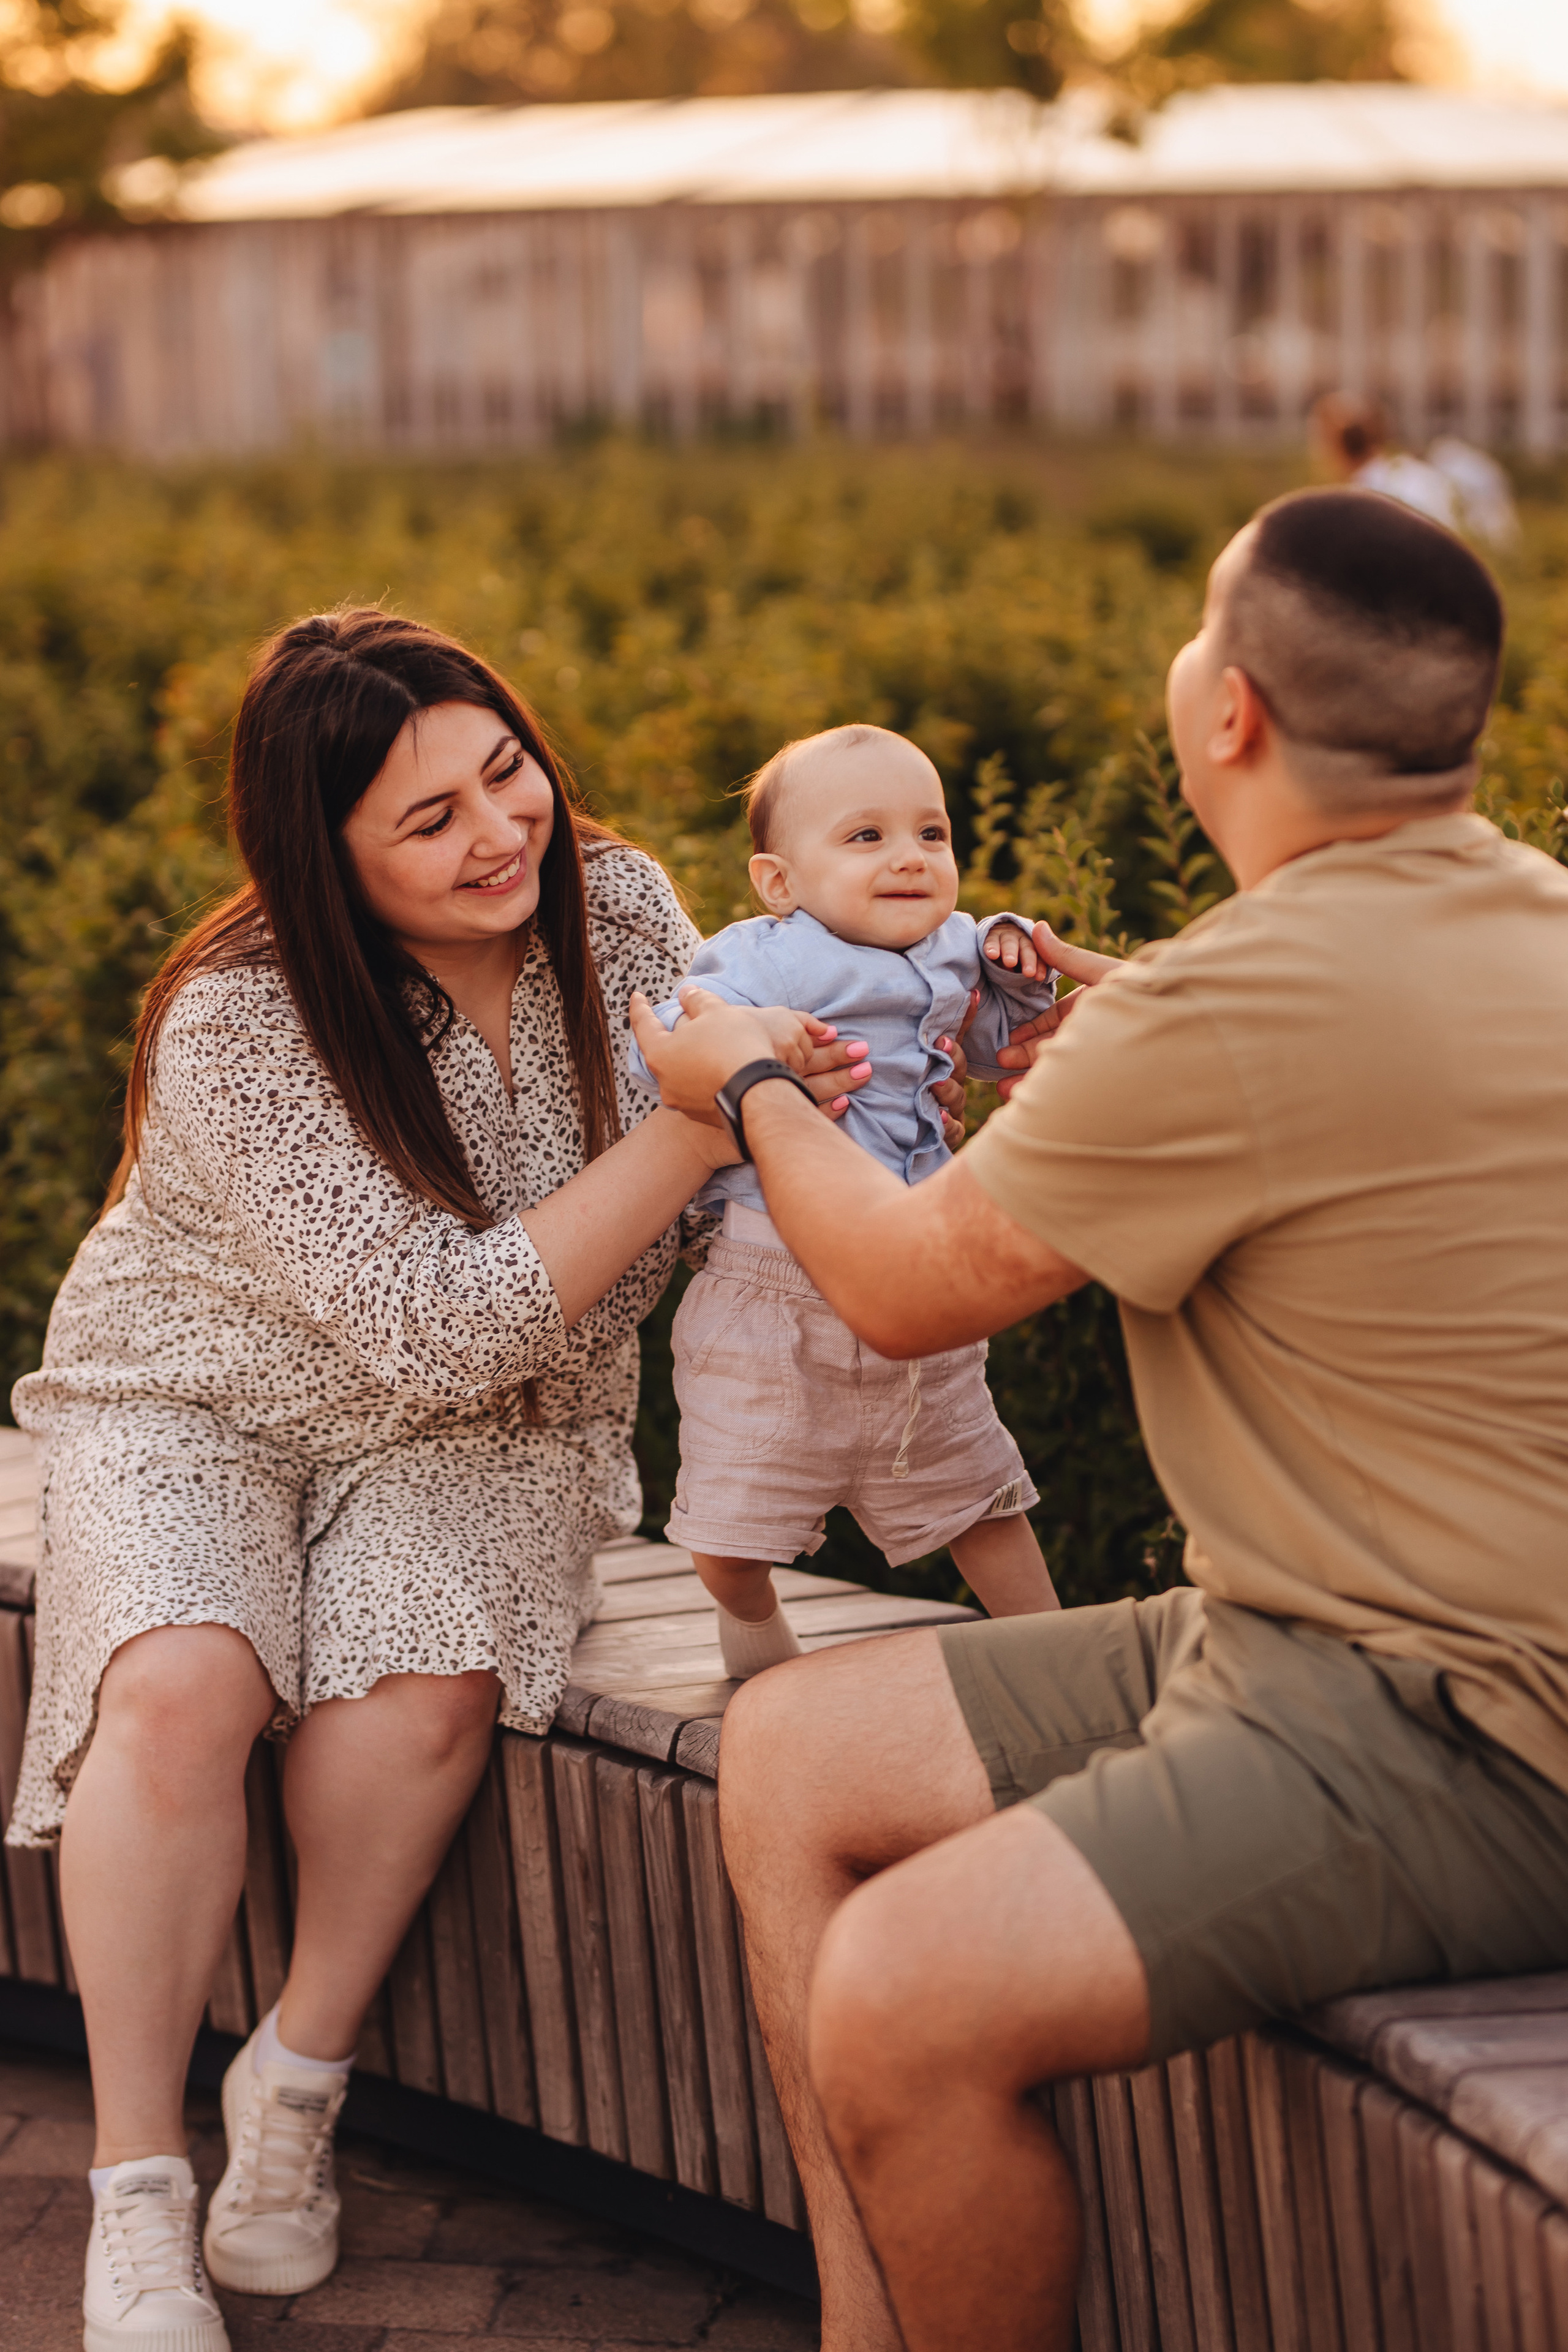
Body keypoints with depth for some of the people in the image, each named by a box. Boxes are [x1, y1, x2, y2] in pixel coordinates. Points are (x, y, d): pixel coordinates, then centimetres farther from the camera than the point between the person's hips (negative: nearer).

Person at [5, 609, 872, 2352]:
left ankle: (297, 2079, -8)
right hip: (197, 1404, -2)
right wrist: (695, 1124, -34)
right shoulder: (241, 1026, -25)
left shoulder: (612, 902, -10)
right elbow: (443, 1325, -30)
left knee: (419, 1683, -30)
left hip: (481, 1430, 3)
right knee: (183, 1685, -32)